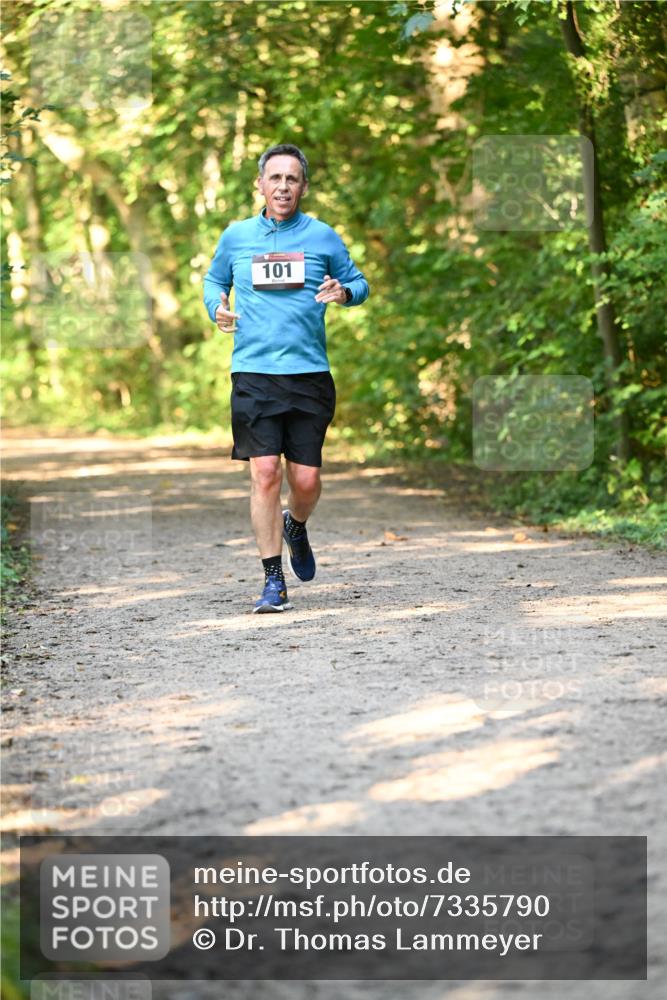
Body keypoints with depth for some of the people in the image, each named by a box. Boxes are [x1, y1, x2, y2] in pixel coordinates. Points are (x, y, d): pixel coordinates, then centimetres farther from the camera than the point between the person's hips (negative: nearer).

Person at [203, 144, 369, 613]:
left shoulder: (323, 237, 6)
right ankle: (274, 581, -1)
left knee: (306, 480, 0)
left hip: (309, 375, 0)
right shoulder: (236, 237, 9)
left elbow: (358, 282, 17)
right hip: (253, 374, 0)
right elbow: (214, 279, 25)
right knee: (265, 474, -10)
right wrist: (217, 307, 4)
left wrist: (344, 292, -6)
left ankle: (296, 527, 37)